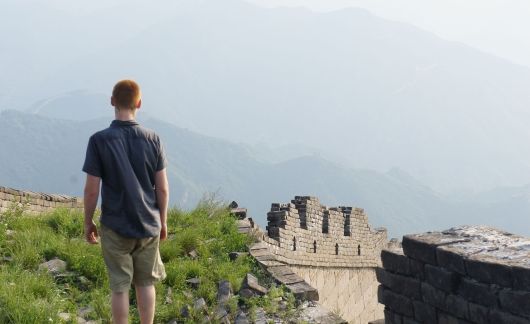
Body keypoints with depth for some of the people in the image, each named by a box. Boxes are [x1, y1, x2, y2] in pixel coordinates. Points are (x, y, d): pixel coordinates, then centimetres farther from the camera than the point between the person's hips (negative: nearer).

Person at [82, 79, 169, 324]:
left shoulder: (99, 140, -13)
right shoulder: (152, 139, -6)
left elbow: (91, 190, -10)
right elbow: (162, 188, -3)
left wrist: (88, 222, 4)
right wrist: (163, 221, 11)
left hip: (115, 226, -2)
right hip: (149, 224, 2)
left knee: (120, 287, 8)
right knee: (146, 283, 16)